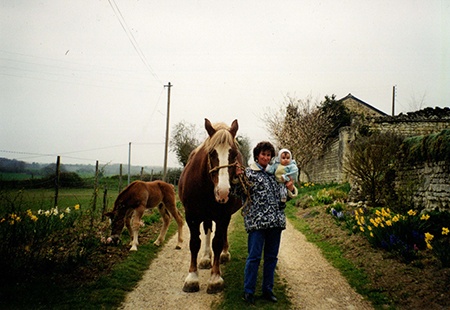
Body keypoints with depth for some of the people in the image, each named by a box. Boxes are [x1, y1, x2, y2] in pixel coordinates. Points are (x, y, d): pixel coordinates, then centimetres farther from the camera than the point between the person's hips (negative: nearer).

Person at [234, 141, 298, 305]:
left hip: (276, 221, 6)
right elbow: (239, 193, -8)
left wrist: (290, 188, 3)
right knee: (254, 256, -3)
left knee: (271, 257, 11)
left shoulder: (274, 173, 15)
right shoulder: (249, 172, 0)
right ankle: (248, 291, 9)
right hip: (256, 221, -5)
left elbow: (282, 196, 23)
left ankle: (267, 290, 23)